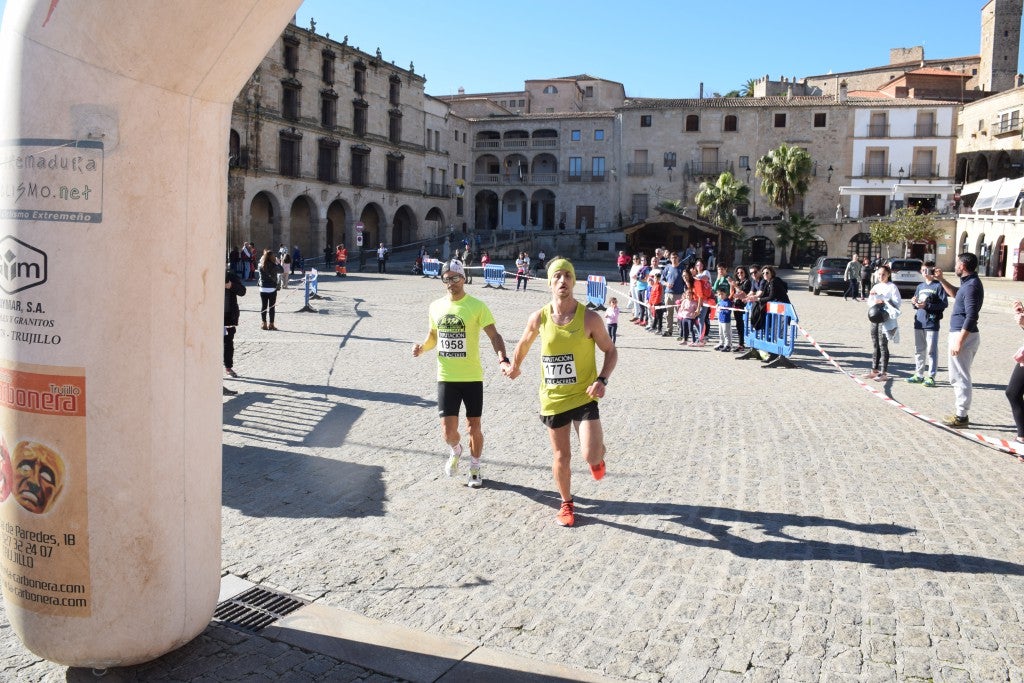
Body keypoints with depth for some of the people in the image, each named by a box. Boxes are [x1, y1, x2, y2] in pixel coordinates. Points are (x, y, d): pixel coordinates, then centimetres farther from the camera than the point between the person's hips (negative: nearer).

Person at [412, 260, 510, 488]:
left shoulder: (477, 306, -9)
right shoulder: (436, 307, 4)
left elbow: (494, 336, -12)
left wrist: (503, 359, -29)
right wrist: (422, 347, -4)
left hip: (472, 377, -2)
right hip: (446, 378, 2)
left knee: (474, 427, 7)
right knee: (448, 431, -3)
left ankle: (474, 469, 30)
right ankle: (455, 451, 33)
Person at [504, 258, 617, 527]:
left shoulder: (589, 318, -13)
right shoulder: (538, 318, -6)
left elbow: (610, 350, -2)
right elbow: (524, 344, 14)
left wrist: (602, 380, -16)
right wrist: (514, 367, 28)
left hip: (584, 397, -2)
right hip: (553, 399, 2)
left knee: (592, 456, -13)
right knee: (561, 457, 12)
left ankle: (599, 450, 25)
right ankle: (566, 503, 36)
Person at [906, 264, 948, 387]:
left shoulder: (938, 286, -5)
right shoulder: (920, 286, 15)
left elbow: (944, 303, -10)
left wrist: (927, 305, -16)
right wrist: (914, 302, -2)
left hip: (931, 323, -7)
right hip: (919, 322, 7)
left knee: (931, 350, -3)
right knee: (919, 349, 12)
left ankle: (931, 377, 0)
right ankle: (919, 375, 21)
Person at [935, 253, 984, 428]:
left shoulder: (972, 286, -19)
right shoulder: (968, 282, 11)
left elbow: (971, 316, -24)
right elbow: (955, 294, 35)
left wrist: (959, 341, -25)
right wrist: (941, 280, 23)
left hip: (963, 335, -11)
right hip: (963, 334, 11)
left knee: (960, 377, -5)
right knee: (959, 376, 18)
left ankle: (961, 417, 0)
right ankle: (960, 412, 26)